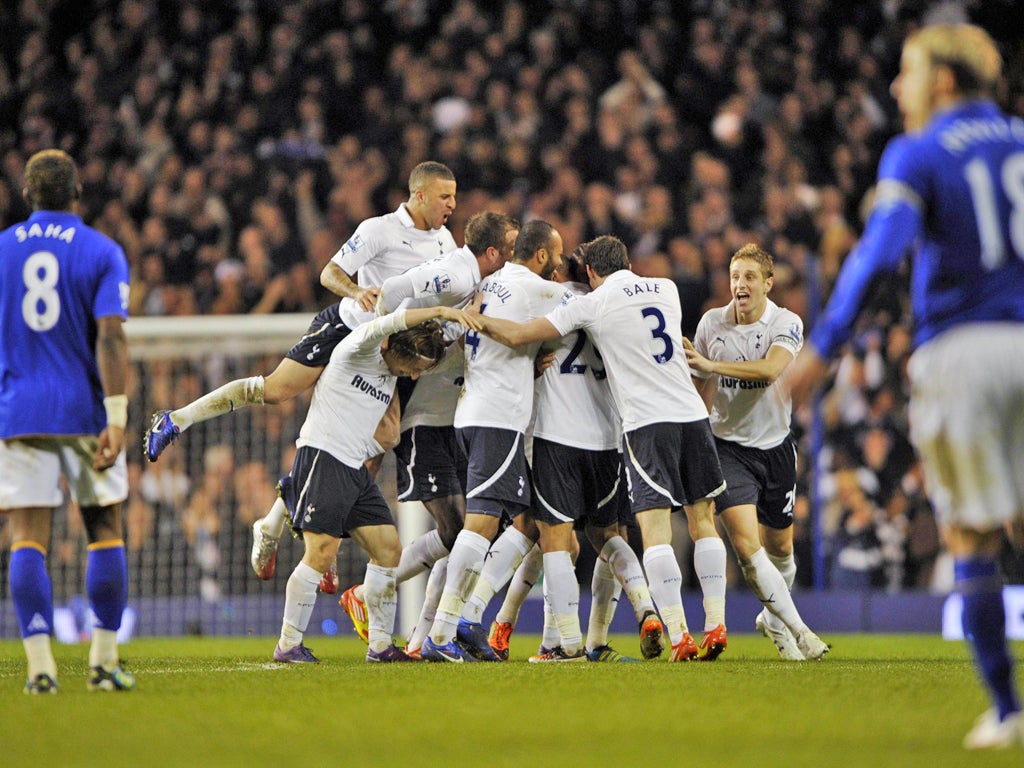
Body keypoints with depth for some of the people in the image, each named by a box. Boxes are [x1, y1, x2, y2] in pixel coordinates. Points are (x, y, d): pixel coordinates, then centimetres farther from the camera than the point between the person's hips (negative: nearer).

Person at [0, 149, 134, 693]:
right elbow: (111, 336, -13)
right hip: (85, 412, -1)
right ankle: (105, 663, 9)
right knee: (105, 532, 11)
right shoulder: (103, 253, -1)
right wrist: (117, 418, -16)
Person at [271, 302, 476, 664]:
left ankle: (380, 644, 8)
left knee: (389, 550, 1)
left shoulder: (392, 374, 15)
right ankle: (288, 644, -7)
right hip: (321, 457, -9)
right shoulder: (359, 349, -10)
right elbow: (384, 325, -30)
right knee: (321, 553, -16)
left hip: (357, 469, 9)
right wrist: (440, 311, -36)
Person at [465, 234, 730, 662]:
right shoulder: (666, 289, 15)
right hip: (692, 415, 5)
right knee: (703, 521, 11)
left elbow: (518, 335, -1)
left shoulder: (591, 304, 0)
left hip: (646, 423, -5)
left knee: (655, 528, -7)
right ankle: (715, 626, 6)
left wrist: (477, 318, 14)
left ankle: (679, 636, -16)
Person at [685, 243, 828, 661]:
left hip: (775, 446, 1)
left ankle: (772, 619, 40)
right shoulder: (711, 322, -3)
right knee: (745, 543, -18)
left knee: (779, 547, 13)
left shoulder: (786, 323, -10)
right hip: (727, 445, 0)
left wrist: (711, 364, -37)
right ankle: (796, 628, -9)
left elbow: (771, 368, -31)